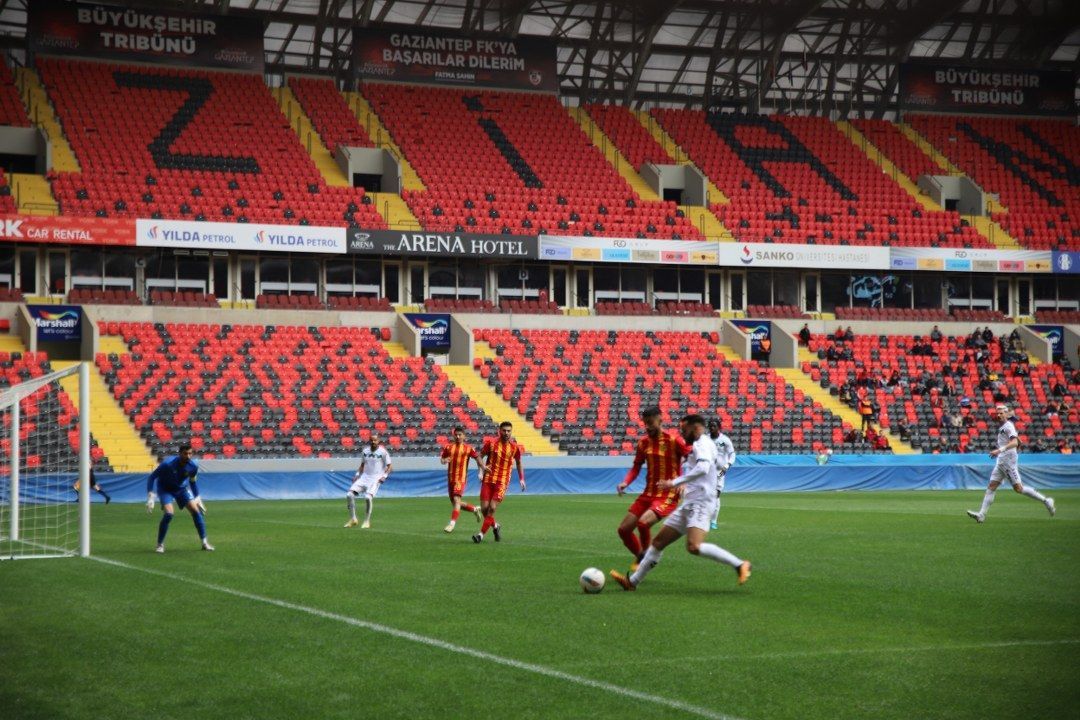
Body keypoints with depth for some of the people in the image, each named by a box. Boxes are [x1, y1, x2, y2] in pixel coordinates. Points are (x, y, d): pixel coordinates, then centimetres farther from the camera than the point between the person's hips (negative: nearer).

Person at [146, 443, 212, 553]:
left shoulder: (193, 466, -17)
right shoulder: (167, 464, -30)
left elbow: (193, 482, 4)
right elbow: (152, 477, -20)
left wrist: (197, 498, 5)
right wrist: (150, 496, -27)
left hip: (182, 488, 4)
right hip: (165, 489, -4)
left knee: (196, 511, -10)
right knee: (169, 513, -25)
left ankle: (205, 542, 2)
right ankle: (160, 544, -8)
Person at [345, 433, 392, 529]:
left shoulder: (382, 451, -5)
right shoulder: (365, 451, 10)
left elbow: (390, 466, -3)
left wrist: (384, 476, -17)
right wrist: (357, 474, 7)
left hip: (376, 478, -5)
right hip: (364, 477, 5)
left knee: (368, 497, -28)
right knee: (349, 495, -9)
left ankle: (367, 521, -11)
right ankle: (352, 519, 5)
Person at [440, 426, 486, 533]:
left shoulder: (468, 448, -1)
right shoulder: (448, 447, 9)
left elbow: (478, 459, 4)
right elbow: (442, 458, 12)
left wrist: (482, 471, -4)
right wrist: (444, 460, -11)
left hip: (461, 477, -5)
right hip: (450, 477, 5)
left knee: (456, 499, -20)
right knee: (454, 503, 12)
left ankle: (452, 523, -22)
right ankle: (475, 509, 34)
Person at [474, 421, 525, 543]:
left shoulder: (515, 447, 0)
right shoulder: (491, 442, -3)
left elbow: (518, 462, 17)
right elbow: (480, 456, 5)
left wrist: (521, 479, 14)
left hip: (502, 482, -1)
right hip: (488, 480, 1)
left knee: (492, 508, -12)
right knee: (484, 508, -1)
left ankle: (482, 533, -3)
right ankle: (495, 526, 28)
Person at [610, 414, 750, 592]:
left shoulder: (702, 444, -10)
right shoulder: (700, 445, 20)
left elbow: (703, 468, -28)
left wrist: (675, 482, -26)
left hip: (699, 504, -10)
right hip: (689, 504, 10)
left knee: (694, 547, -28)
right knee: (659, 542, 10)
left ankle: (739, 565, -21)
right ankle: (633, 581, 16)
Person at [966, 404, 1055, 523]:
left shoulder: (1008, 426, -11)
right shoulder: (1002, 427, 17)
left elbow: (1015, 442, -26)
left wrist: (1000, 449, -37)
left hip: (1009, 460, -9)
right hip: (1001, 461, 9)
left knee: (1018, 487, -9)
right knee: (991, 486, 2)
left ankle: (1045, 500, 0)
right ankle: (982, 514, -3)